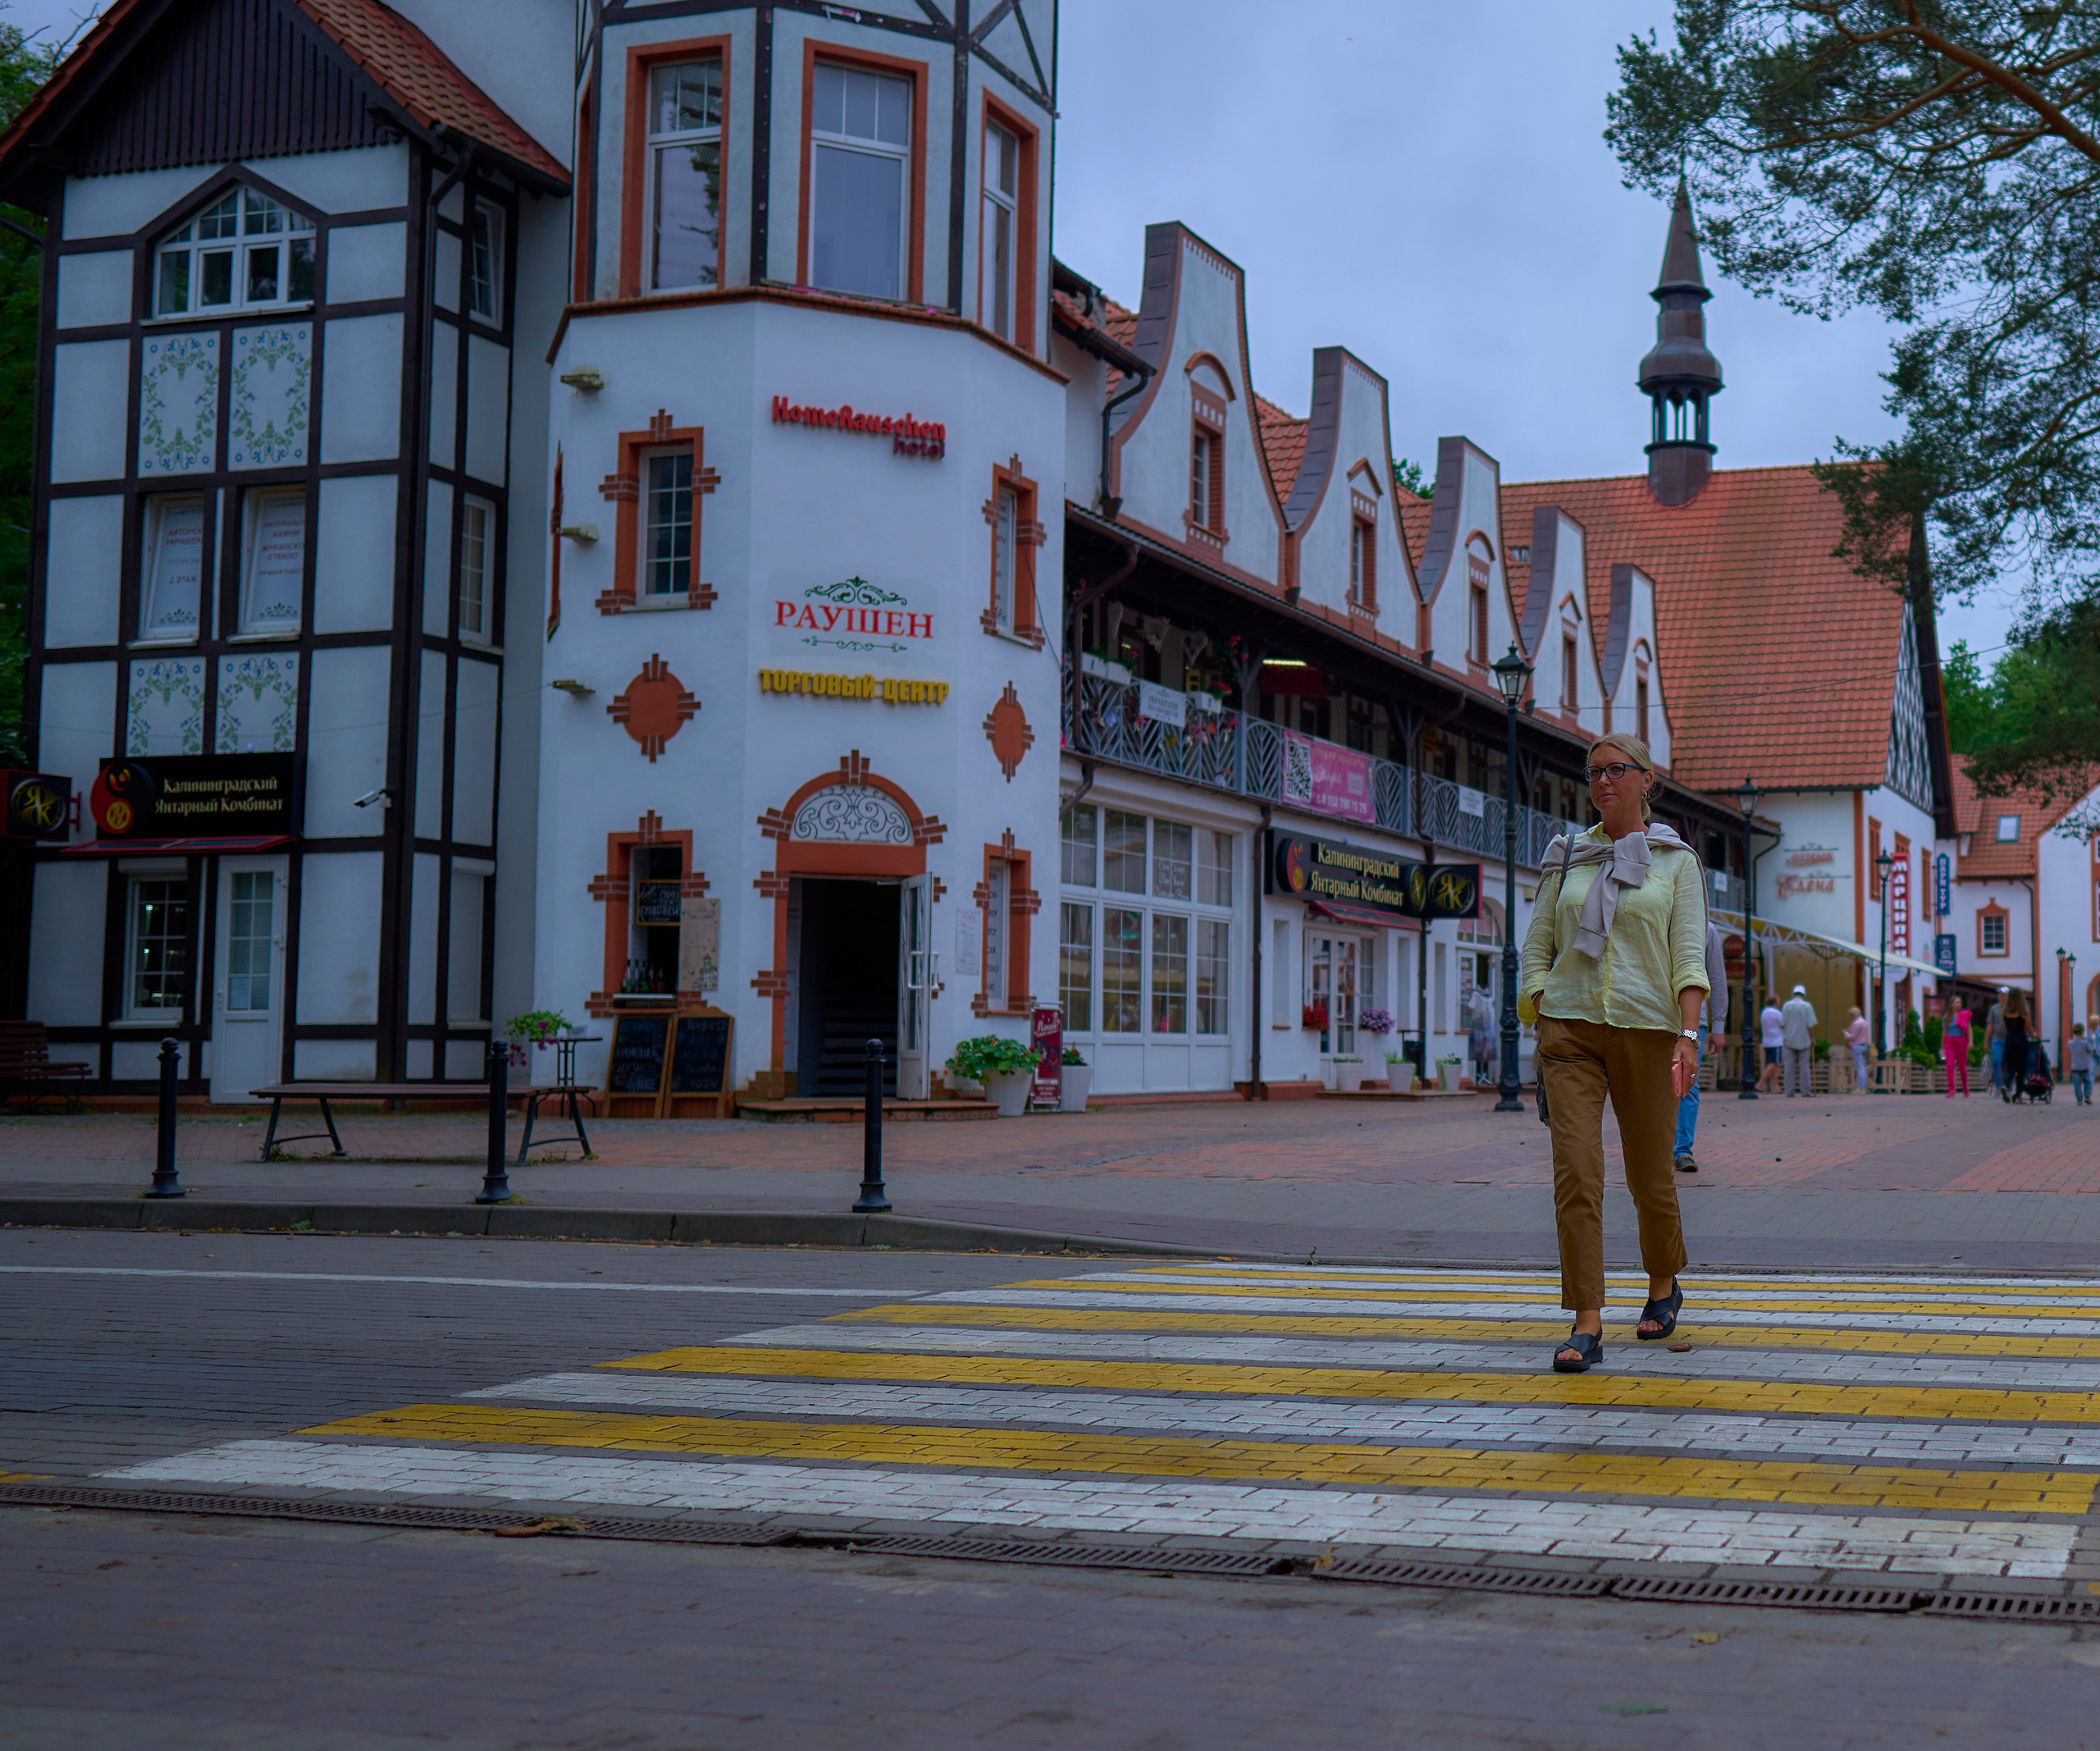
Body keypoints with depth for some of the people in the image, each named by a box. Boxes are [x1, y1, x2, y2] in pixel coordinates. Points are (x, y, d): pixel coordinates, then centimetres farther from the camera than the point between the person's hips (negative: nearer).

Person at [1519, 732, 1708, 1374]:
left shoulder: (1676, 861, 5)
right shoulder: (1568, 857, 11)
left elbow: (1689, 955, -3)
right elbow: (1537, 946, 11)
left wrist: (1689, 1035, -14)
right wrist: (1539, 1029, 1)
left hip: (1645, 1026, -1)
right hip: (1570, 1025, 1)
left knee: (1649, 1173, 8)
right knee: (1576, 1171, -12)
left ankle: (1664, 1285, 37)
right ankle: (1586, 1324, -12)